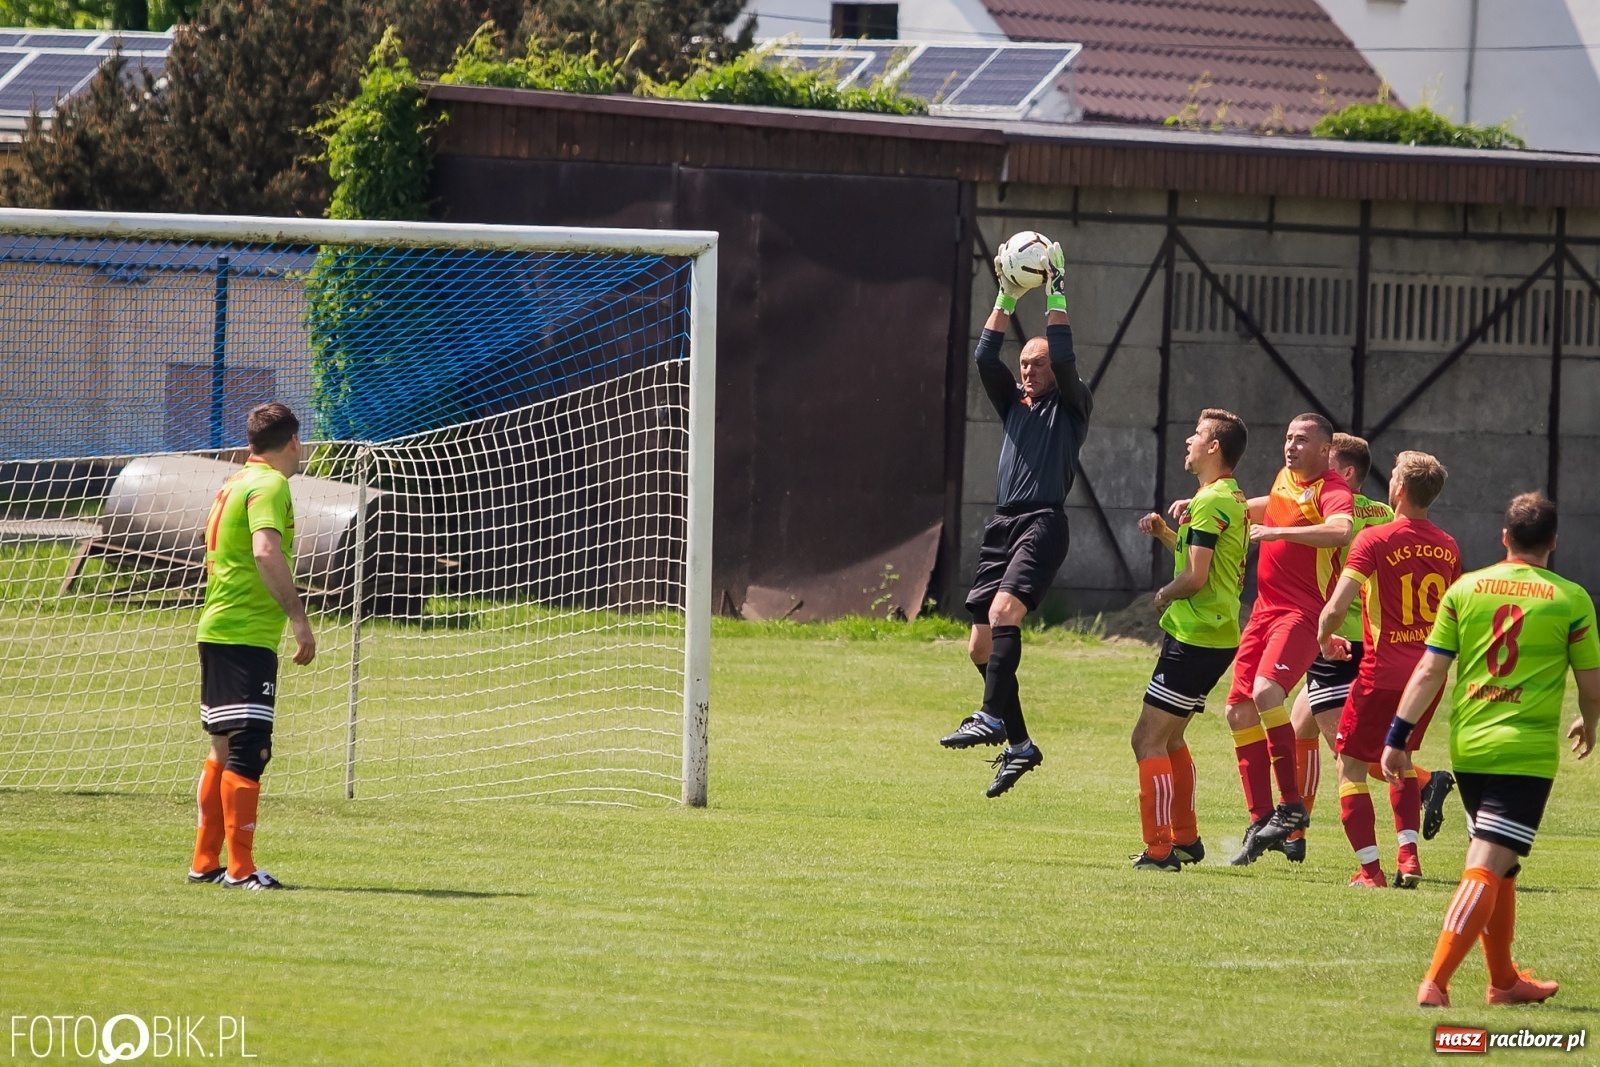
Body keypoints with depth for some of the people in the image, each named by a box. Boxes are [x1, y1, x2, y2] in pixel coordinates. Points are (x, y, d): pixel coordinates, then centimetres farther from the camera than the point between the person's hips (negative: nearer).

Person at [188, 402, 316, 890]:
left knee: (226, 749, 16)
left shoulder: (235, 484, 18)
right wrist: (299, 619, -26)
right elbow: (266, 552, -26)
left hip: (218, 630, 10)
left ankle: (205, 862, 20)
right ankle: (240, 869, -11)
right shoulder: (269, 485, -11)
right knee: (248, 749, -10)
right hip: (247, 635, -10)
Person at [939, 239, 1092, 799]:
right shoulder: (1015, 404, 22)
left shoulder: (1072, 406, 6)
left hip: (1043, 524, -7)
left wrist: (1056, 295, -5)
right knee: (981, 646, 4)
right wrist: (1007, 297, 9)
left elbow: (1065, 357, -9)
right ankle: (1018, 743, 12)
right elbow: (986, 357, 12)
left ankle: (991, 718, -37)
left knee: (1004, 610, -29)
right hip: (1003, 523, 7)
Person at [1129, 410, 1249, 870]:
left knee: (1148, 740, -8)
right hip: (1216, 632, 11)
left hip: (1196, 638, -11)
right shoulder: (1232, 497, 15)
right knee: (1169, 737, 22)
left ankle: (1158, 850, -10)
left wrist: (1165, 595, -5)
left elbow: (1195, 576, -24)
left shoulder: (1211, 502, -17)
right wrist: (1164, 531, 10)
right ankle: (1185, 840, 29)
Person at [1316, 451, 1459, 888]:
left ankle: (1370, 869, -2)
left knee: (1351, 766, 7)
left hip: (1384, 673, -6)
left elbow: (1337, 607, -19)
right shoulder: (1447, 547, 5)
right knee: (1401, 758, 26)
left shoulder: (1374, 540, -12)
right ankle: (1408, 855, 11)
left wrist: (1326, 639, 1)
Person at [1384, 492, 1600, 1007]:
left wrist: (1398, 737, 4)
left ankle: (1505, 980, 31)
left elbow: (1429, 671, 1)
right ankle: (1435, 982, -21)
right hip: (1527, 752, -4)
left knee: (1497, 868, 20)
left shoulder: (1465, 589, 4)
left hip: (1467, 749, 4)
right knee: (1487, 871, -9)